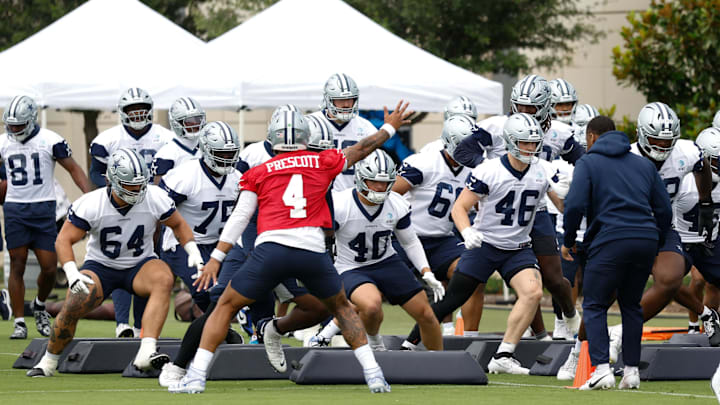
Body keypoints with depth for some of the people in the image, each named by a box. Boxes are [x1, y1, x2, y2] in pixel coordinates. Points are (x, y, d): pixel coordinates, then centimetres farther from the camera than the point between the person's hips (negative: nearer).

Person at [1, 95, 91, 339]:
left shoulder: (50, 141, -5)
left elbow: (73, 169, 0)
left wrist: (90, 197, -10)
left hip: (43, 209, -1)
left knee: (49, 268, -2)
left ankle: (39, 305, 26)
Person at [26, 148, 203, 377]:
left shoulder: (155, 199, -15)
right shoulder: (91, 205, -20)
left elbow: (178, 225, 5)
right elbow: (64, 240, -15)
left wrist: (193, 251, -10)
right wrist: (72, 274, -30)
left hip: (139, 265, 1)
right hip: (100, 266, -1)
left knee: (163, 280, -33)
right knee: (72, 308, -22)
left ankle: (146, 353, -43)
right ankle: (48, 362, 7)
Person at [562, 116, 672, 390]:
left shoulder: (588, 163, 6)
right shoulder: (644, 164, 21)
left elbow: (575, 205, -7)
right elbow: (664, 209, 17)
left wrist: (568, 241, 6)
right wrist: (656, 246, 25)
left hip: (610, 241, -5)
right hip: (646, 239, 5)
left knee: (595, 305, 3)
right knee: (631, 304, 17)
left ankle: (602, 368, -12)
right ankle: (631, 371, 12)